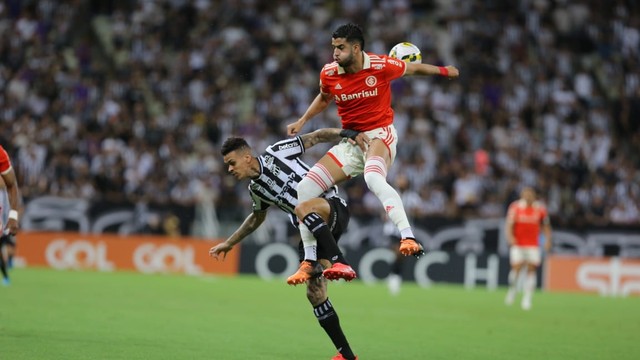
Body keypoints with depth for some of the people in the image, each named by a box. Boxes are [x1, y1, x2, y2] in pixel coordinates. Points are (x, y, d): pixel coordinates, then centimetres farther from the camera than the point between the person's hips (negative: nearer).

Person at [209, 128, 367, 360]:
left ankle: (340, 262, -47)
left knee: (301, 208, -39)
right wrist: (229, 243, 37)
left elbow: (316, 137, -4)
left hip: (333, 208, -7)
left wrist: (345, 134, -19)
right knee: (314, 292, -3)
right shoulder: (255, 189, 14)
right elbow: (257, 217, 34)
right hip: (313, 230, 7)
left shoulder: (276, 153, -4)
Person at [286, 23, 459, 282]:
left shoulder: (381, 66, -13)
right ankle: (309, 262, 4)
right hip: (349, 141, 5)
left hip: (380, 134, -5)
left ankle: (408, 238, -46)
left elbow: (413, 68, 9)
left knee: (374, 179, -40)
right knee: (304, 189, -6)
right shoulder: (328, 74, -2)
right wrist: (303, 121, 15)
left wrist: (443, 71, 19)